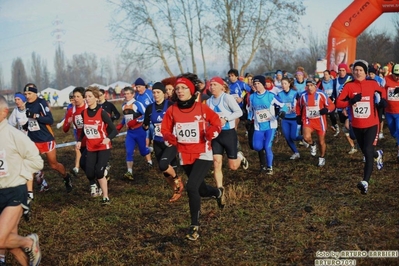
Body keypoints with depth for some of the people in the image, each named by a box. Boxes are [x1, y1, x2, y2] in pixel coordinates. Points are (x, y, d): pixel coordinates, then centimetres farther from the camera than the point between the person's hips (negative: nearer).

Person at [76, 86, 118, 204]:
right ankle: (93, 185, 34)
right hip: (90, 148, 4)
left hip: (103, 147, -4)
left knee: (99, 172, -15)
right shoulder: (84, 113, 2)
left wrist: (108, 138, -34)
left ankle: (105, 197, -1)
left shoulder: (102, 112, -13)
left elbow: (114, 130, -15)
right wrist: (79, 141, 8)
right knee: (89, 173, -3)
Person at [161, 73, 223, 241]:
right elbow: (165, 130, 6)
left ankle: (195, 226, -5)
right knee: (200, 189, 19)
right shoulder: (172, 111, -4)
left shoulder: (202, 108, -10)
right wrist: (169, 138, -16)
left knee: (191, 187, -21)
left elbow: (216, 122, 2)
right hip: (185, 157, 4)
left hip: (203, 155, -4)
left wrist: (212, 131, -18)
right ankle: (218, 193, 55)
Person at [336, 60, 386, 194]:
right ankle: (378, 154, 56)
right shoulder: (349, 86, -7)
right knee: (365, 151, 19)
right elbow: (338, 103, -10)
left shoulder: (372, 84, -5)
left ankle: (365, 182, -16)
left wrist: (383, 100, -2)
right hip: (356, 125, 2)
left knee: (367, 152, -15)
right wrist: (350, 101, -27)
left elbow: (382, 91, 17)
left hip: (371, 124, -2)